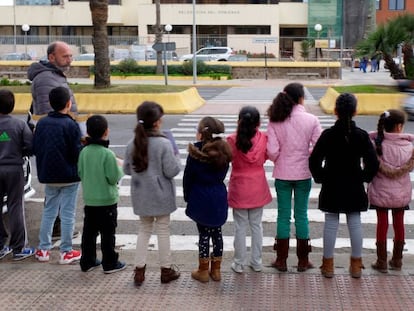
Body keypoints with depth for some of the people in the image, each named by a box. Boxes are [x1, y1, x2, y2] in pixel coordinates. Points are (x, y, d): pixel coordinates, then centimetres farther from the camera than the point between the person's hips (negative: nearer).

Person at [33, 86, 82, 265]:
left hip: (48, 176, 5)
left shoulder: (42, 123, 0)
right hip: (69, 176, -5)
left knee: (48, 211, 16)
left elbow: (35, 149, 4)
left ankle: (43, 249, 19)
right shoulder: (71, 125, -16)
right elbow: (77, 153, -16)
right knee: (67, 213, 4)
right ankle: (66, 252, 9)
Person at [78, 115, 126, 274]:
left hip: (89, 199, 5)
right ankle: (110, 263, 12)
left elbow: (80, 174, 6)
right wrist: (120, 168, 1)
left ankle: (87, 261, 22)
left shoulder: (84, 152, -2)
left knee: (89, 231, 14)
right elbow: (114, 178, -16)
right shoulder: (108, 154, -19)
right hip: (107, 200, -5)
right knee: (108, 233, 5)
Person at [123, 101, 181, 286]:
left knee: (144, 230, 17)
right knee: (163, 230, 10)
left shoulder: (132, 144, -3)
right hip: (160, 195, -4)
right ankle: (166, 270, 20)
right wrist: (176, 159, 2)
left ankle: (139, 269, 15)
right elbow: (171, 171, -17)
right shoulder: (164, 144, -19)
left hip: (141, 196, 4)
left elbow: (127, 170, 5)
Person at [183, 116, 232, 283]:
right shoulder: (223, 150, -1)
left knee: (204, 233, 5)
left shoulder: (196, 152, -15)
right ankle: (216, 270, 20)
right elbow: (223, 174, 5)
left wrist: (187, 196, 2)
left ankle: (203, 271, 13)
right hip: (219, 196, 4)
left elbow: (188, 177, -9)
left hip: (200, 198, -4)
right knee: (216, 232, 12)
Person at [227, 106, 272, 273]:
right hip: (258, 189, 2)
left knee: (240, 227, 8)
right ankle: (256, 262, 22)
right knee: (256, 225, 14)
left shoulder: (233, 140, -17)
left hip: (239, 189, -2)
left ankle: (239, 263, 16)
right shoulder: (263, 138, -11)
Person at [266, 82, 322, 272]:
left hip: (282, 174, 1)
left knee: (283, 215, 9)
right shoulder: (311, 120, -9)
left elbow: (272, 151, -11)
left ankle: (281, 260, 14)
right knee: (301, 215, 10)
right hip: (303, 174, 0)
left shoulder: (275, 121, -8)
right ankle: (303, 261, 17)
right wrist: (309, 157, 11)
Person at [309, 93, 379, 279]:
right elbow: (373, 164, -8)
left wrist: (321, 178, 4)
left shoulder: (328, 135, -11)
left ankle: (328, 264, 15)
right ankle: (356, 265, 20)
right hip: (354, 188, 1)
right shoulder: (362, 136, -8)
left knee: (330, 224, 8)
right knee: (355, 224, 11)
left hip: (332, 188, -1)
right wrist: (363, 178, 7)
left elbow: (314, 161, -11)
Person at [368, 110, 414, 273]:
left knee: (382, 223, 9)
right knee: (399, 223, 14)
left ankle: (382, 262, 14)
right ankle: (397, 260, 25)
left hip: (381, 192, -1)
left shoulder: (375, 143, -14)